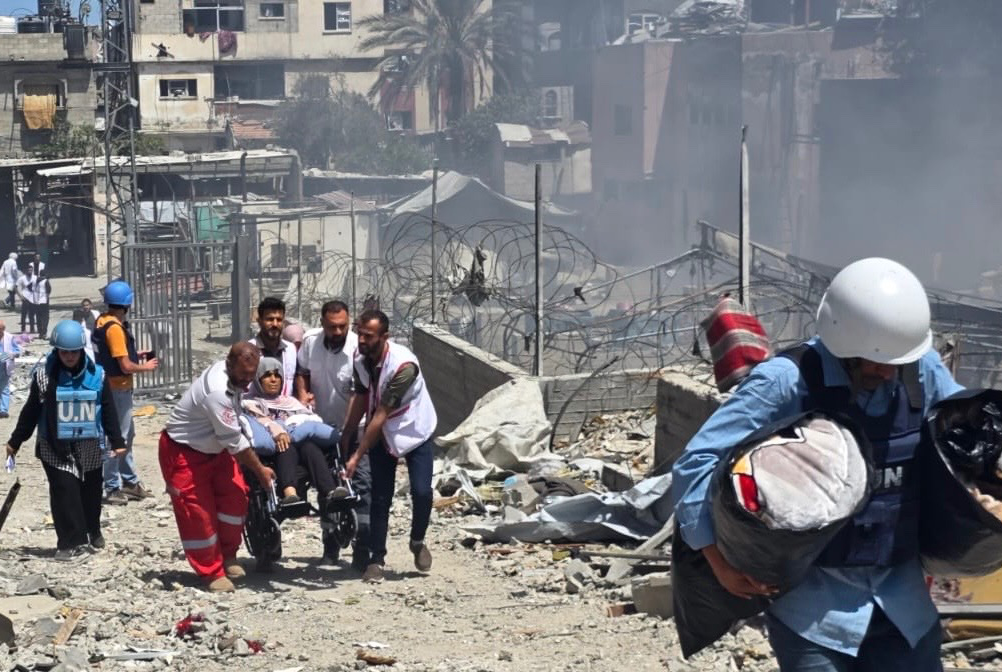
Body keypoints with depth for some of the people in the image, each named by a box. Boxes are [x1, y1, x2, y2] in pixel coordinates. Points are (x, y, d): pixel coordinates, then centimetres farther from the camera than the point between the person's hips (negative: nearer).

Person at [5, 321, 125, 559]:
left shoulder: (96, 375, -1)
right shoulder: (44, 375, -5)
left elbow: (108, 410, 5)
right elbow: (31, 411, 3)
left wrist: (117, 441, 5)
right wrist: (15, 441, 7)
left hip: (88, 446, 2)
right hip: (55, 447, -2)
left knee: (91, 491, 12)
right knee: (65, 492, -8)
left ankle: (93, 531, 35)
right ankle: (71, 542, -3)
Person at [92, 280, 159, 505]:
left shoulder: (102, 322, 7)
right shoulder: (115, 328, -22)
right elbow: (126, 366, -23)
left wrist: (134, 355, 15)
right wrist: (146, 367, -6)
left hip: (112, 387, 10)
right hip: (118, 390, -10)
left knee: (127, 436, 19)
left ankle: (130, 482, 29)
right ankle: (112, 488, 4)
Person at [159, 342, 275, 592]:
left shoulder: (232, 375, -8)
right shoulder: (217, 392, -35)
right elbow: (235, 443, -27)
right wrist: (260, 470, -17)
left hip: (214, 447, 9)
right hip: (183, 451, -9)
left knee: (235, 496, -1)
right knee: (198, 512, -7)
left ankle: (227, 557, 14)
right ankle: (212, 573, 5)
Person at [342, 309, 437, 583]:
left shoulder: (404, 365, -32)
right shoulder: (360, 359, -12)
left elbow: (381, 415, -30)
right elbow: (360, 397, 2)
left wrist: (357, 456, -28)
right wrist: (346, 436, -6)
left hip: (415, 432, -4)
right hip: (381, 435, 4)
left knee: (421, 492, -15)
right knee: (380, 498, -1)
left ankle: (417, 542, 12)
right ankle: (376, 560, 6)